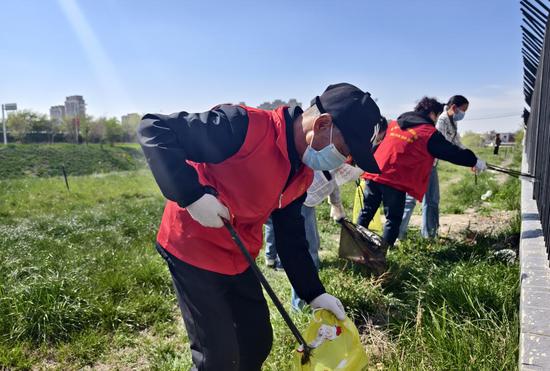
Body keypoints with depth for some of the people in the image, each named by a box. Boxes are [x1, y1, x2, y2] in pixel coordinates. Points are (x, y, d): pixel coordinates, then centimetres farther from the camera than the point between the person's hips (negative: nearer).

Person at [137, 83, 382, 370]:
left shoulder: (304, 173, 0)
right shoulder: (245, 126, -26)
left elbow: (291, 235, 7)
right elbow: (153, 129, -25)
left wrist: (314, 293, 3)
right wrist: (193, 195, -32)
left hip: (238, 260, 8)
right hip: (194, 250, -7)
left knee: (259, 342, 17)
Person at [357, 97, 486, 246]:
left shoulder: (394, 124, 16)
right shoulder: (429, 133, -1)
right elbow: (452, 151, 5)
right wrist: (475, 161, 17)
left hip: (373, 175, 6)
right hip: (395, 182, -5)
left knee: (366, 212, 15)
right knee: (393, 219, 8)